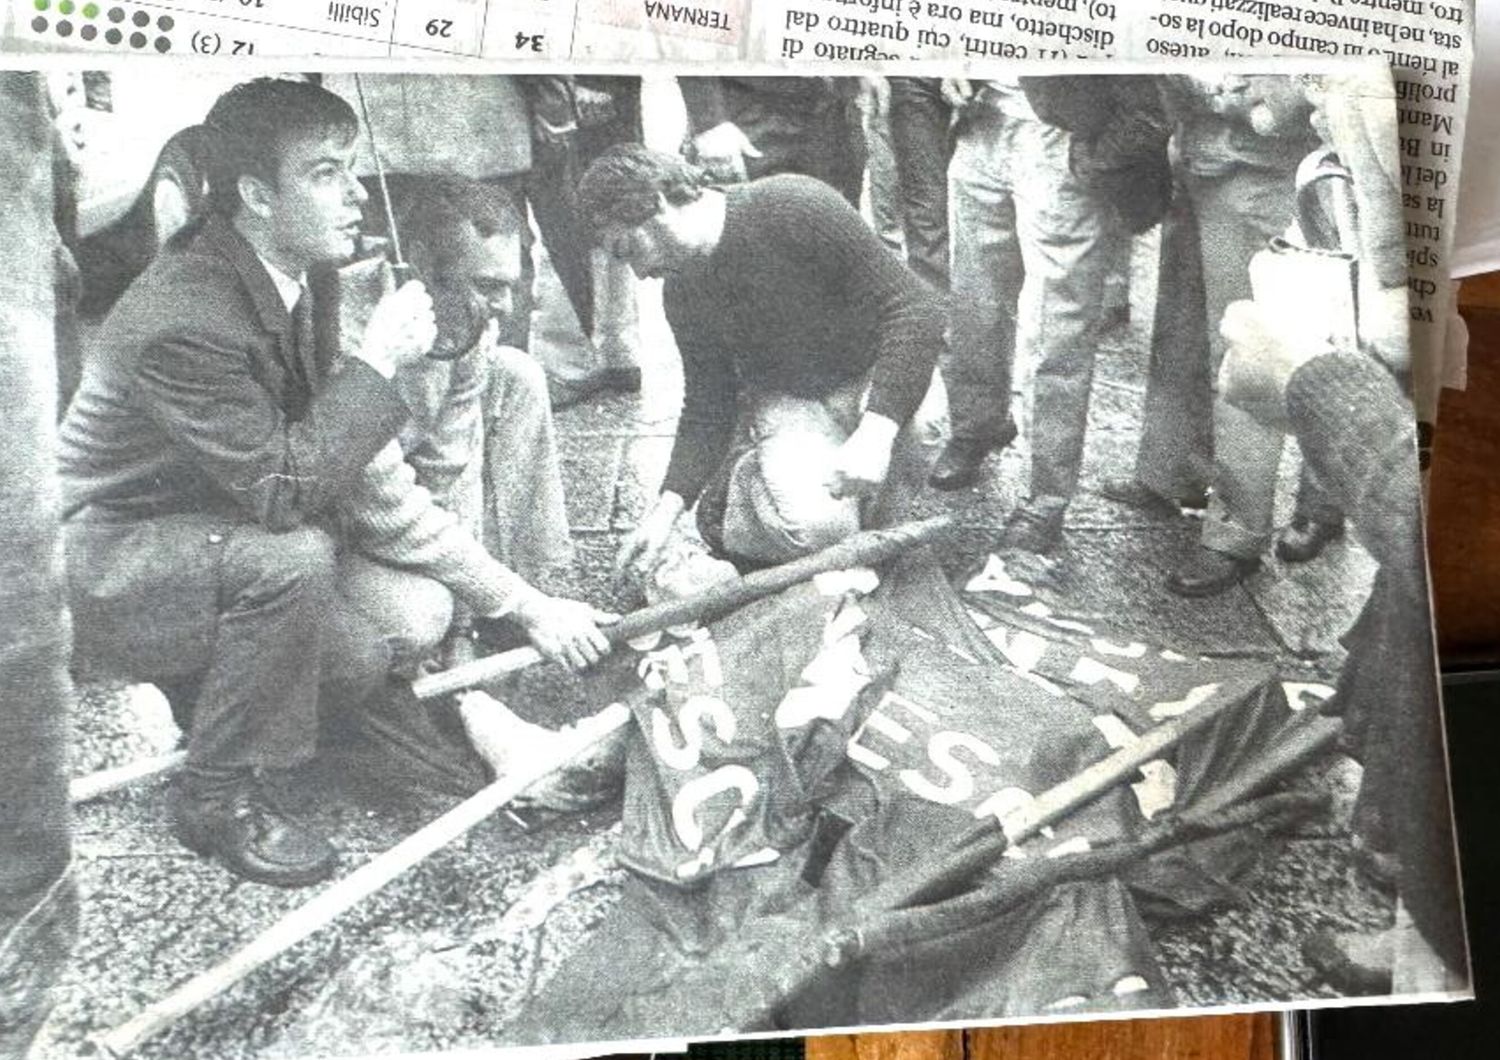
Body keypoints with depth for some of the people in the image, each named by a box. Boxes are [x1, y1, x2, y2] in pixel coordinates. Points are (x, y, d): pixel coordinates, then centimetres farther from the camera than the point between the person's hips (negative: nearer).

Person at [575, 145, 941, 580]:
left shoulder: (796, 207, -23)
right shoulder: (683, 295, -4)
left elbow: (915, 309, -25)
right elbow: (705, 409, 2)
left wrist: (876, 431, -34)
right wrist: (668, 508, -13)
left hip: (878, 383, -2)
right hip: (784, 398, 2)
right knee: (814, 524, -26)